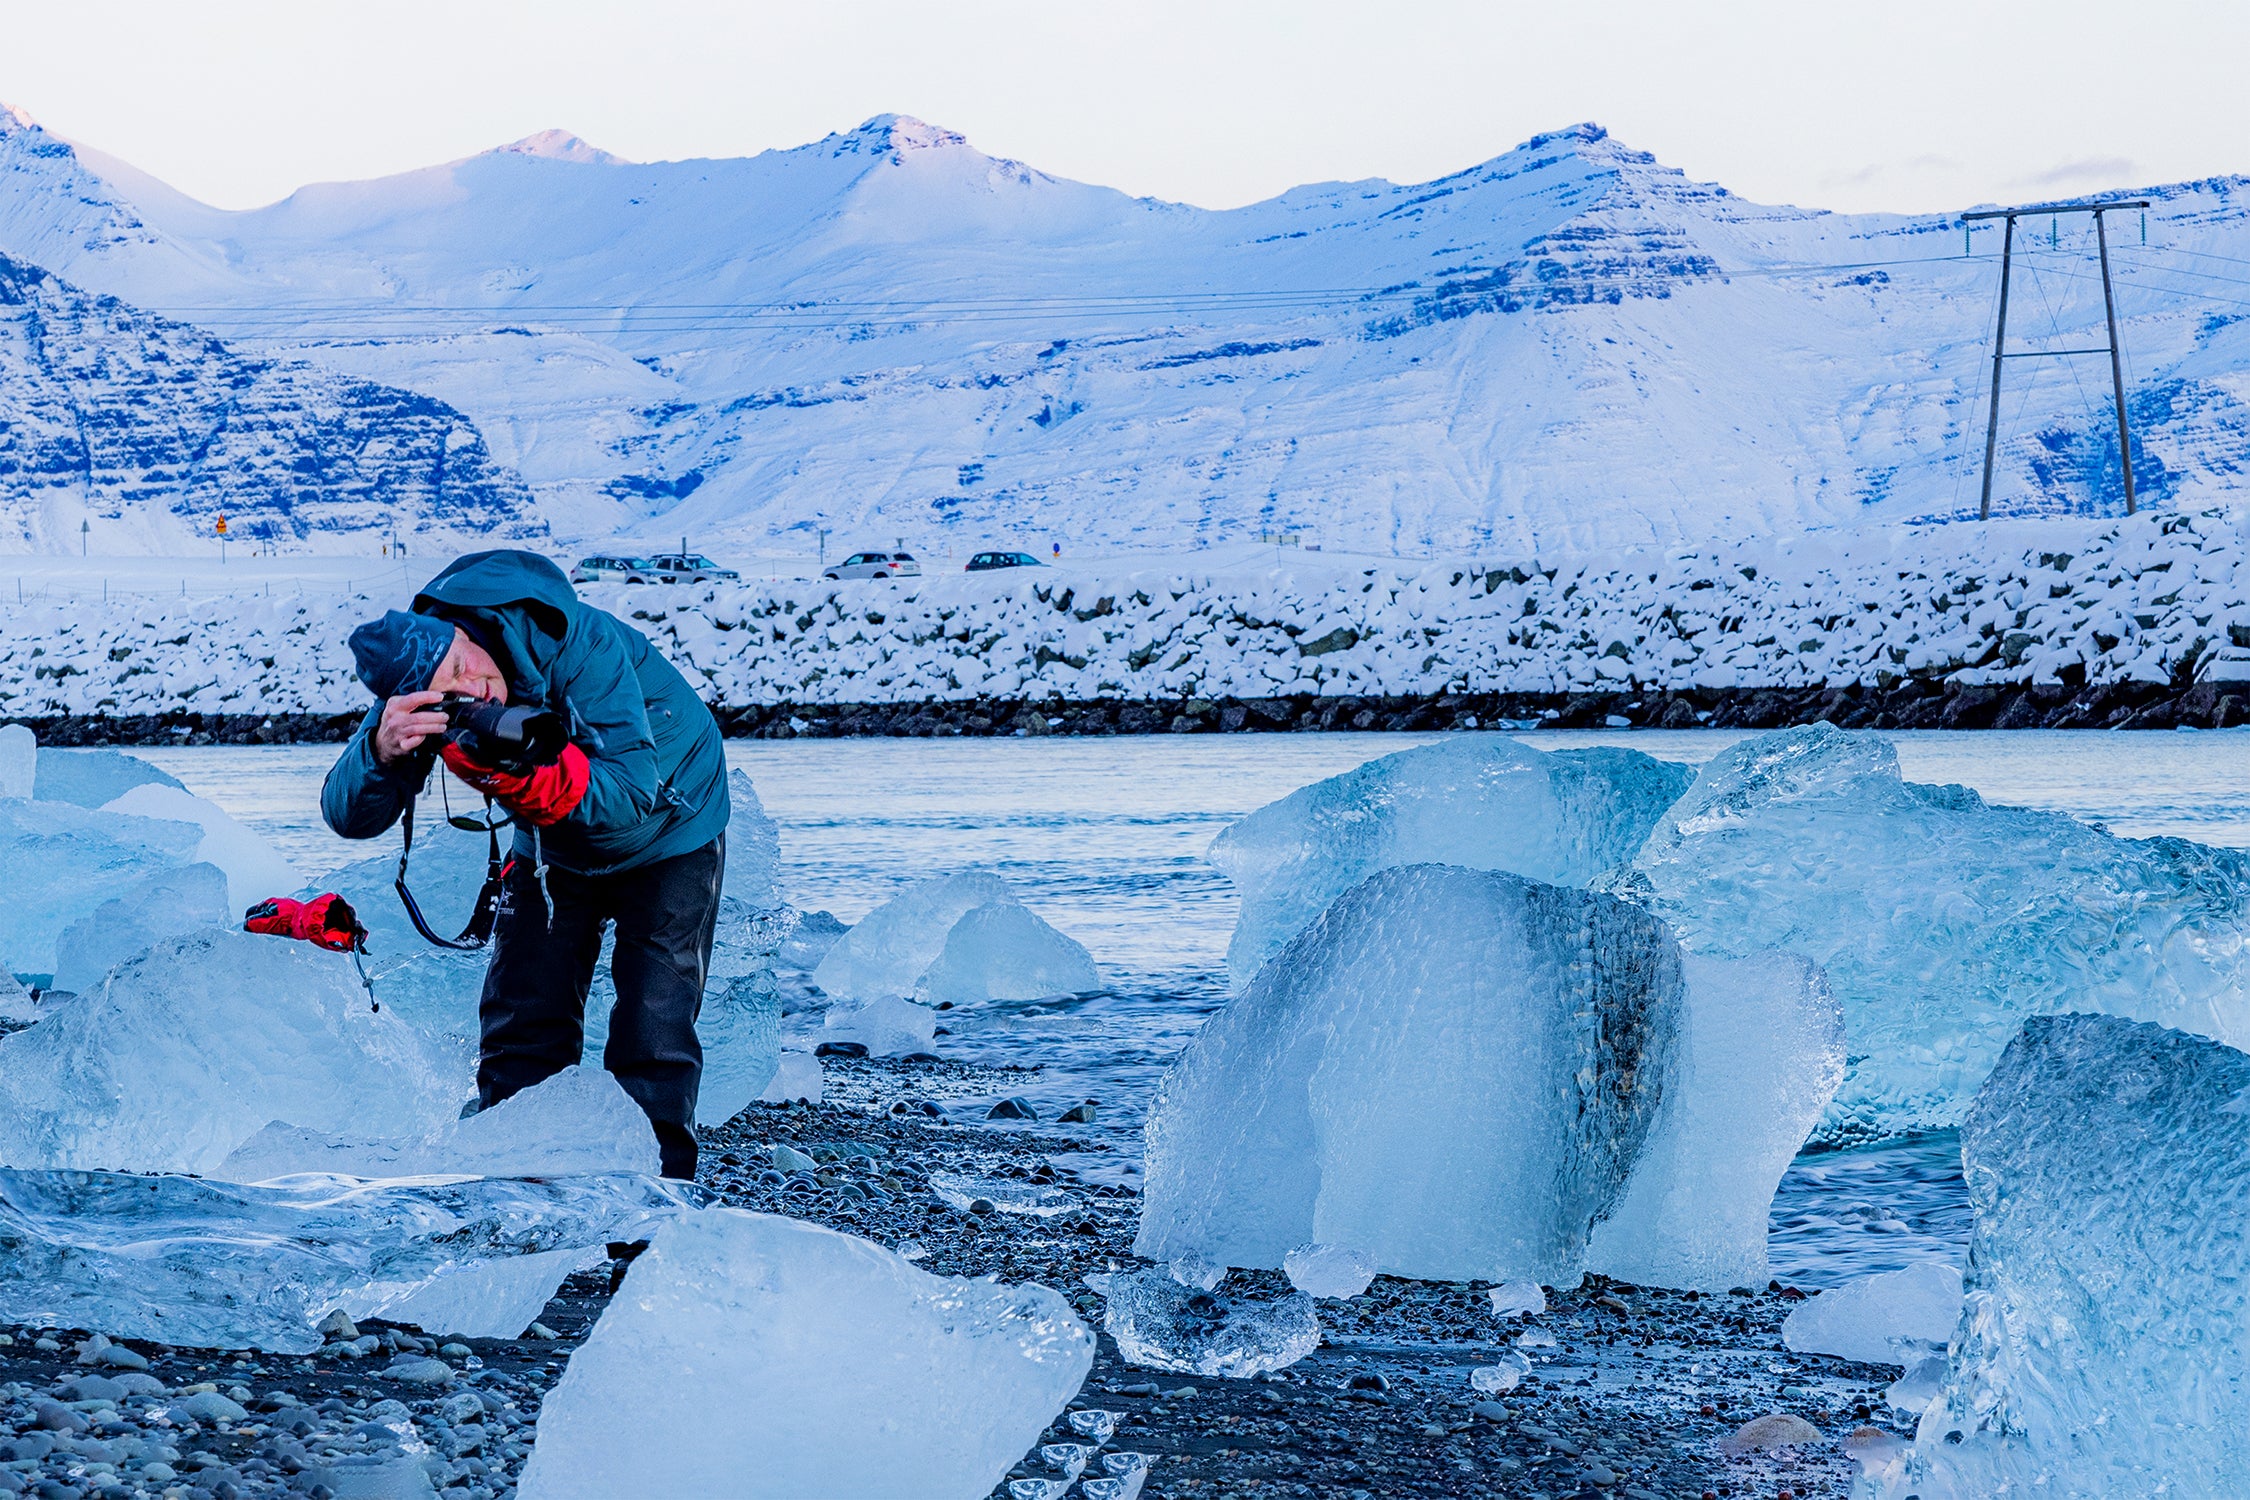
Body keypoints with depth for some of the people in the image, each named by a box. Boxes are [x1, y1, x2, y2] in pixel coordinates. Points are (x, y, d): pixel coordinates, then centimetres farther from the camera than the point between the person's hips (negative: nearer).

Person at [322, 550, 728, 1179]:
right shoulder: (420, 696, -24)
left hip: (668, 828, -4)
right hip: (556, 849, 4)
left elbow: (632, 793, -39)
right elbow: (347, 816, -28)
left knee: (653, 1032, -9)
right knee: (523, 1026, -1)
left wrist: (509, 771, -53)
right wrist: (382, 750, -50)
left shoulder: (581, 644, -36)